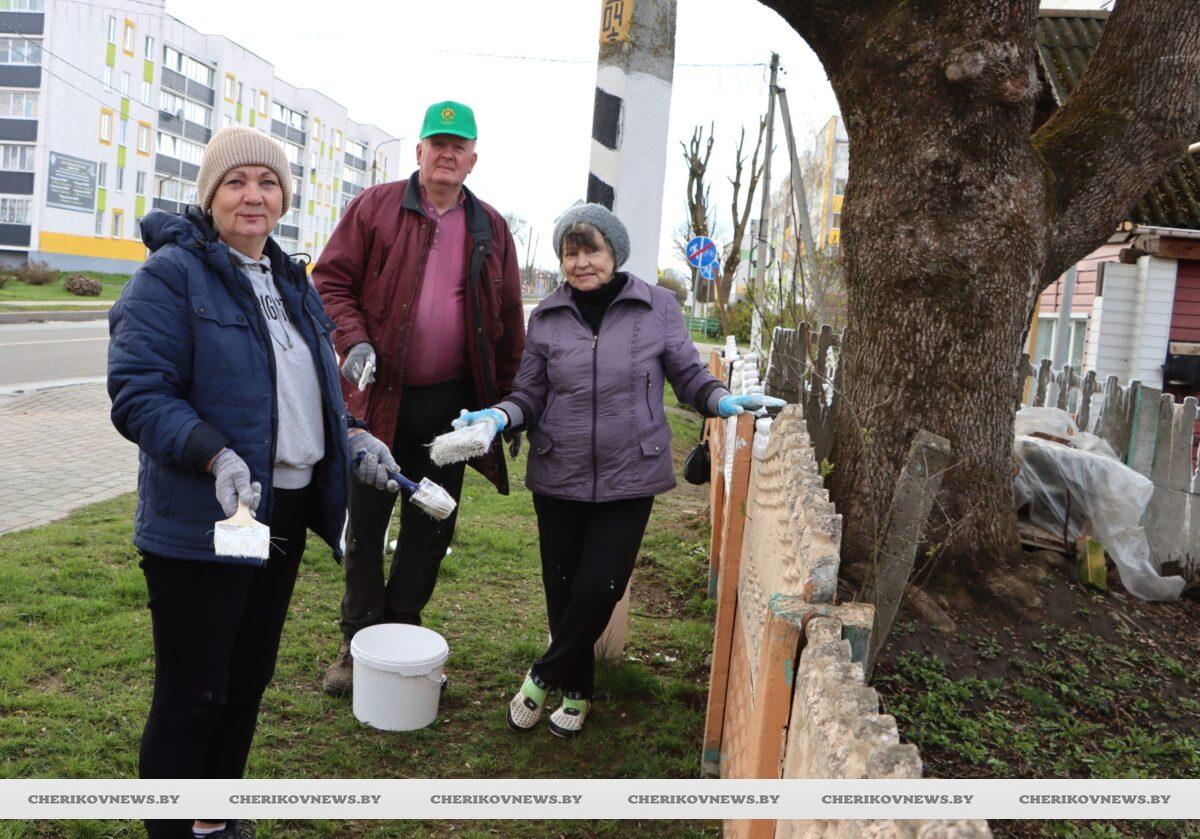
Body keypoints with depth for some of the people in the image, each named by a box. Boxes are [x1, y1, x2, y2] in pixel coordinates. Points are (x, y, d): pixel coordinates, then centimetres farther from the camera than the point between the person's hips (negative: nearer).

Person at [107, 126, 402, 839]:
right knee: (193, 695, 4)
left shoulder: (291, 280, 13)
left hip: (287, 511, 8)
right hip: (201, 522, -8)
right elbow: (138, 393, -19)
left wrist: (352, 437, 6)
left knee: (249, 680, 19)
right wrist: (215, 457, -32)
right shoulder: (172, 273, -12)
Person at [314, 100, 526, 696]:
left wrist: (507, 396, 8)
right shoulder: (374, 207, 1)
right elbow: (332, 279, 0)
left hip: (451, 401, 2)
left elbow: (508, 318, 11)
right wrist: (354, 340, -16)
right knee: (365, 521, 6)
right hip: (380, 394, -2)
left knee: (431, 527, 9)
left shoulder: (490, 228, 9)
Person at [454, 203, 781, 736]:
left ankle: (544, 677, 20)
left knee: (598, 588, -6)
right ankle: (577, 691, 32)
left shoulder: (657, 307, -2)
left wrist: (721, 401, -17)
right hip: (558, 478, 2)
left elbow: (689, 376, 3)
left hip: (628, 478, -2)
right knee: (563, 590, 9)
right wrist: (500, 416, -14)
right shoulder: (547, 318, 3)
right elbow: (530, 395, 6)